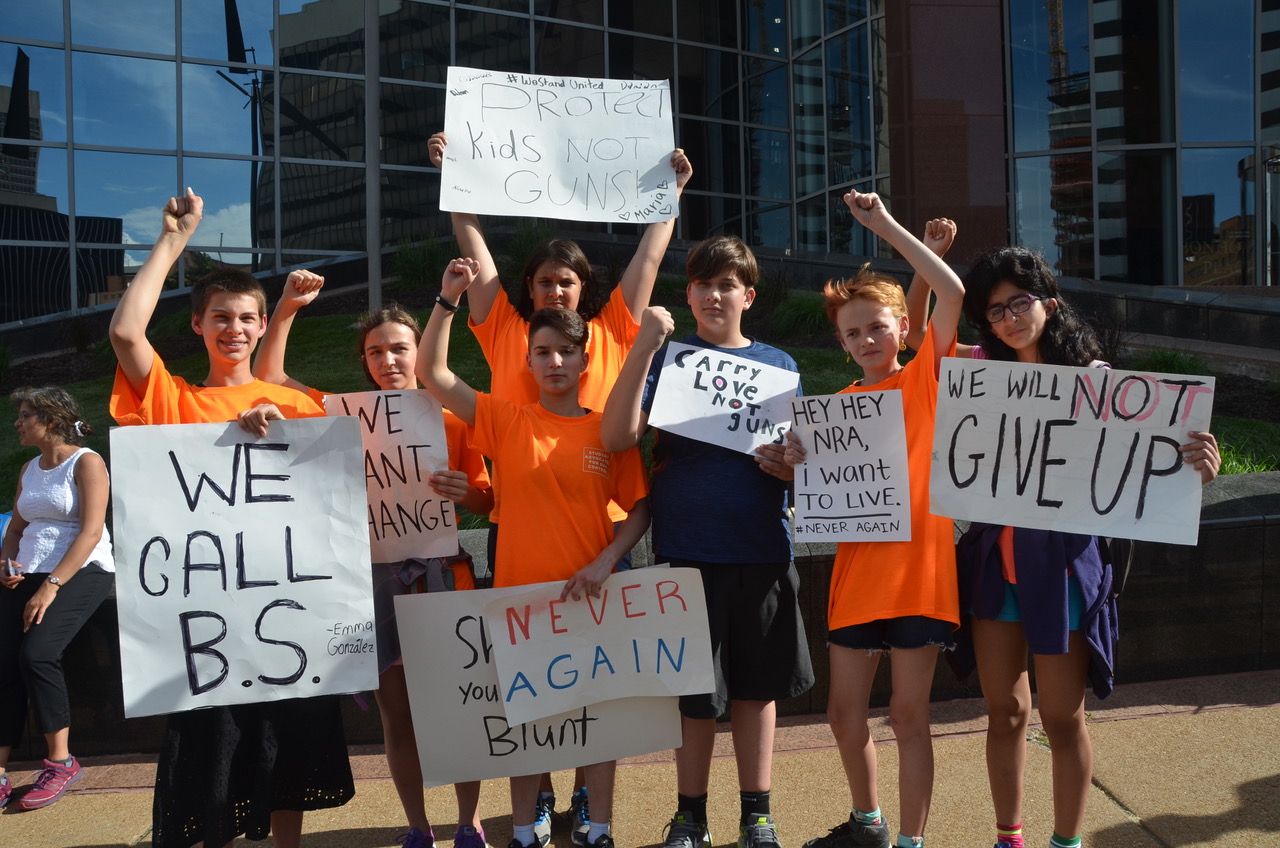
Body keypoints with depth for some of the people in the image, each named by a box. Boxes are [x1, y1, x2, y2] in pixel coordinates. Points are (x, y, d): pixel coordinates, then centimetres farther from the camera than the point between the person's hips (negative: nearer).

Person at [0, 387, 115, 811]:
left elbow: (91, 531, -14)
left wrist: (51, 586, -21)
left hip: (80, 572, -6)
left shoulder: (86, 462, -5)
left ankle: (61, 761, -10)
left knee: (36, 653, -25)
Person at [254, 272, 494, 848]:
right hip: (374, 573, 2)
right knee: (396, 712, 8)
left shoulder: (451, 418, 1)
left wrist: (464, 492, -20)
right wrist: (287, 308, -6)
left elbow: (486, 502, 2)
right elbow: (269, 376, 4)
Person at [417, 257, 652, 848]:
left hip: (590, 594, 0)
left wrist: (605, 562, -13)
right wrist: (449, 299, -11)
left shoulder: (609, 431, 0)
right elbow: (433, 373, -4)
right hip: (520, 589, 0)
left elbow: (641, 507, 1)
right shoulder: (506, 422, 1)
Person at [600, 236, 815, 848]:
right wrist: (643, 347, -17)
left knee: (757, 683, 9)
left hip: (761, 549, 2)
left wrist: (788, 467, -12)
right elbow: (617, 437, -11)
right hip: (686, 549, -1)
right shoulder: (666, 356, 4)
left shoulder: (778, 364, 10)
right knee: (694, 689, 4)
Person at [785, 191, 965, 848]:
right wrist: (799, 461, -9)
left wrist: (885, 225, -13)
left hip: (917, 566, -4)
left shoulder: (924, 378, -1)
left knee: (908, 714, 2)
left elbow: (953, 292, -14)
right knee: (845, 712, 12)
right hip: (856, 572, 5)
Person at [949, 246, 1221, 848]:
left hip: (1062, 557, -3)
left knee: (1062, 717, 6)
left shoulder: (1092, 377, -5)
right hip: (994, 556, 3)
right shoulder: (980, 369, 2)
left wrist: (1194, 468, -31)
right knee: (1005, 712, 14)